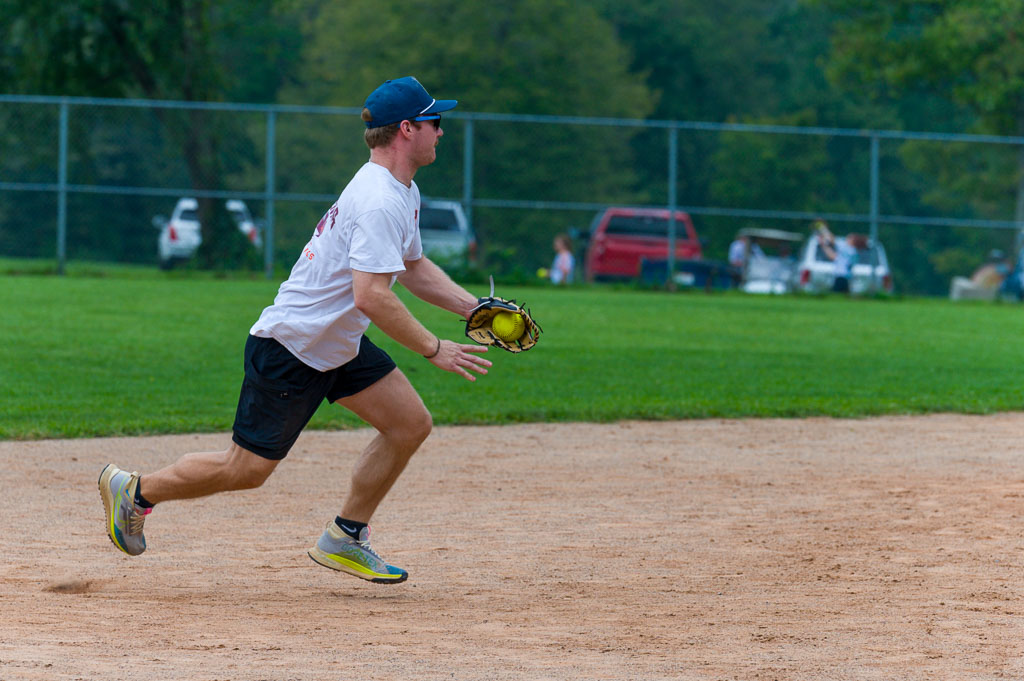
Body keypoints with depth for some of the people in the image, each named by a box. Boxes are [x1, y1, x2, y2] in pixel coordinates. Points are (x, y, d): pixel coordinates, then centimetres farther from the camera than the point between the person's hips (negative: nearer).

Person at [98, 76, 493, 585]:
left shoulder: (403, 193, 8)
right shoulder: (379, 202, -26)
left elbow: (412, 268, 22)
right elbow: (371, 297, -33)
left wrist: (473, 309, 9)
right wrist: (435, 350, -27)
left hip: (337, 346, 10)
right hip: (292, 348, -10)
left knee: (410, 423, 2)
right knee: (247, 469, -3)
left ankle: (345, 539, 11)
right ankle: (135, 490, 18)